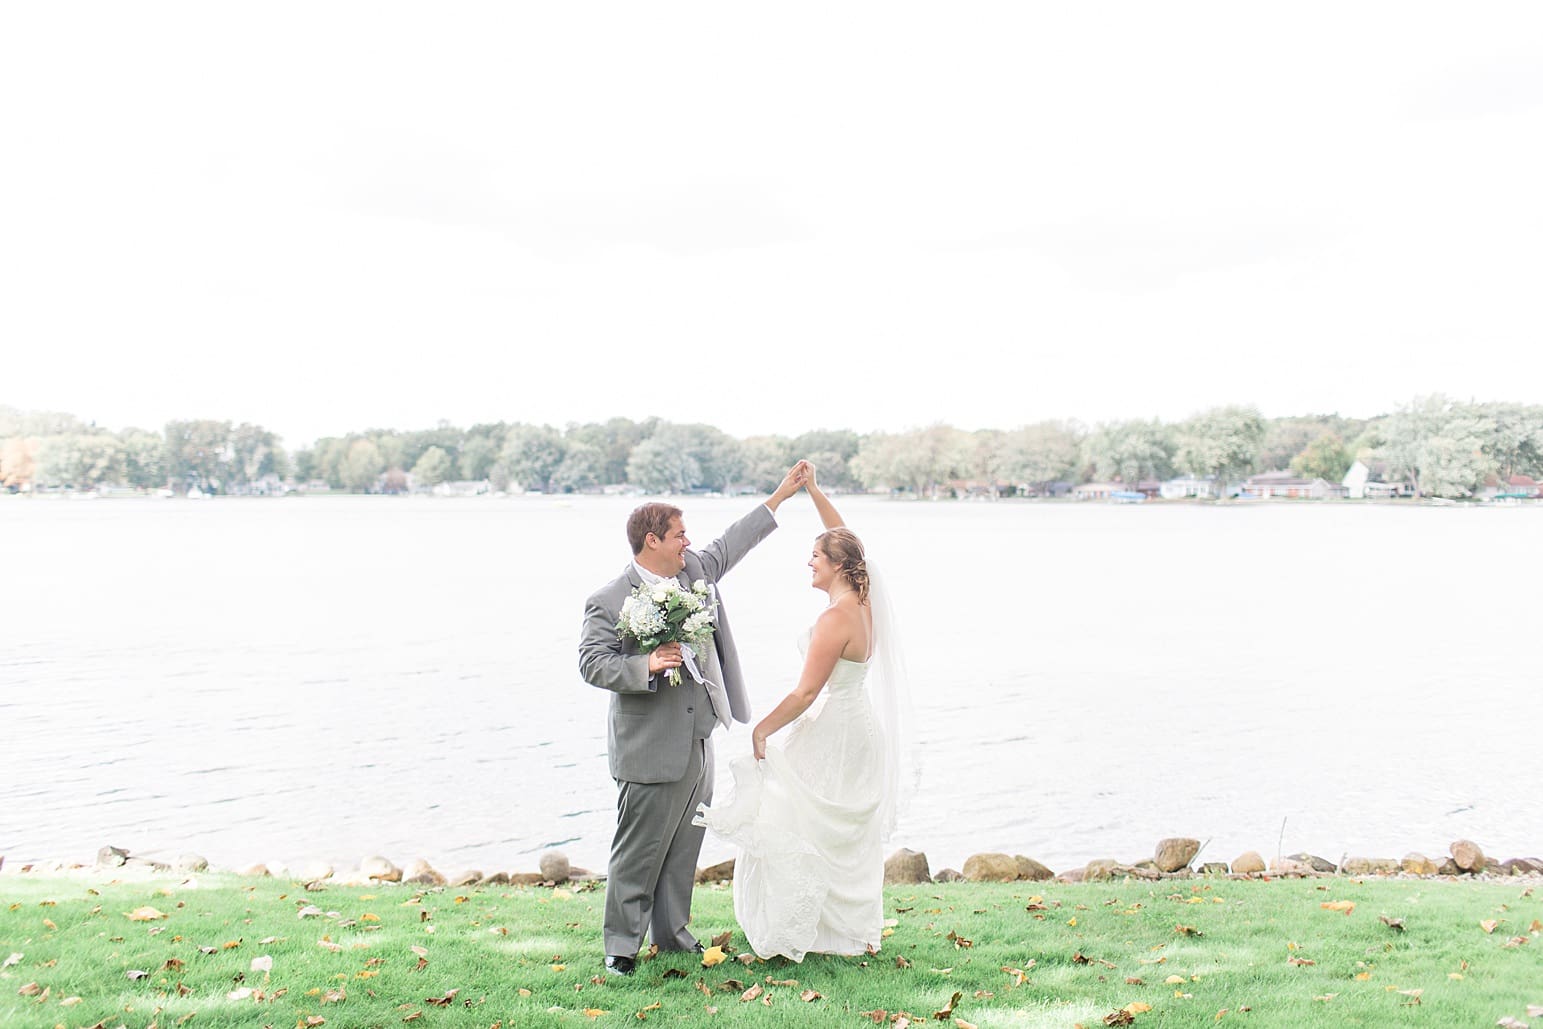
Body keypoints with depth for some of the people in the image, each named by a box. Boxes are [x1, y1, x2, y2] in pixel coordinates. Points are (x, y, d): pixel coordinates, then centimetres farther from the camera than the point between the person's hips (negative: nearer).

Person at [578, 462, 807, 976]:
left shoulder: (695, 571, 8)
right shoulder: (608, 601, -13)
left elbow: (730, 545, 22)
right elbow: (592, 663, -16)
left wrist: (780, 496, 24)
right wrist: (646, 665, -30)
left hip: (697, 740, 8)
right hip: (652, 748, -8)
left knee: (685, 846, 16)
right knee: (640, 851, -2)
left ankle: (671, 932, 28)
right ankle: (621, 944, 10)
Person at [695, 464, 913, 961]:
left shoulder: (836, 618, -24)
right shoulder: (862, 601, 1)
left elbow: (806, 693, -23)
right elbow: (843, 539, 17)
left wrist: (763, 729, -13)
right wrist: (814, 492, 16)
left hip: (834, 734, -9)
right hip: (859, 728, 10)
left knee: (799, 831, 0)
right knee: (849, 836, 18)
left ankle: (793, 934, 6)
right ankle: (856, 931, 28)